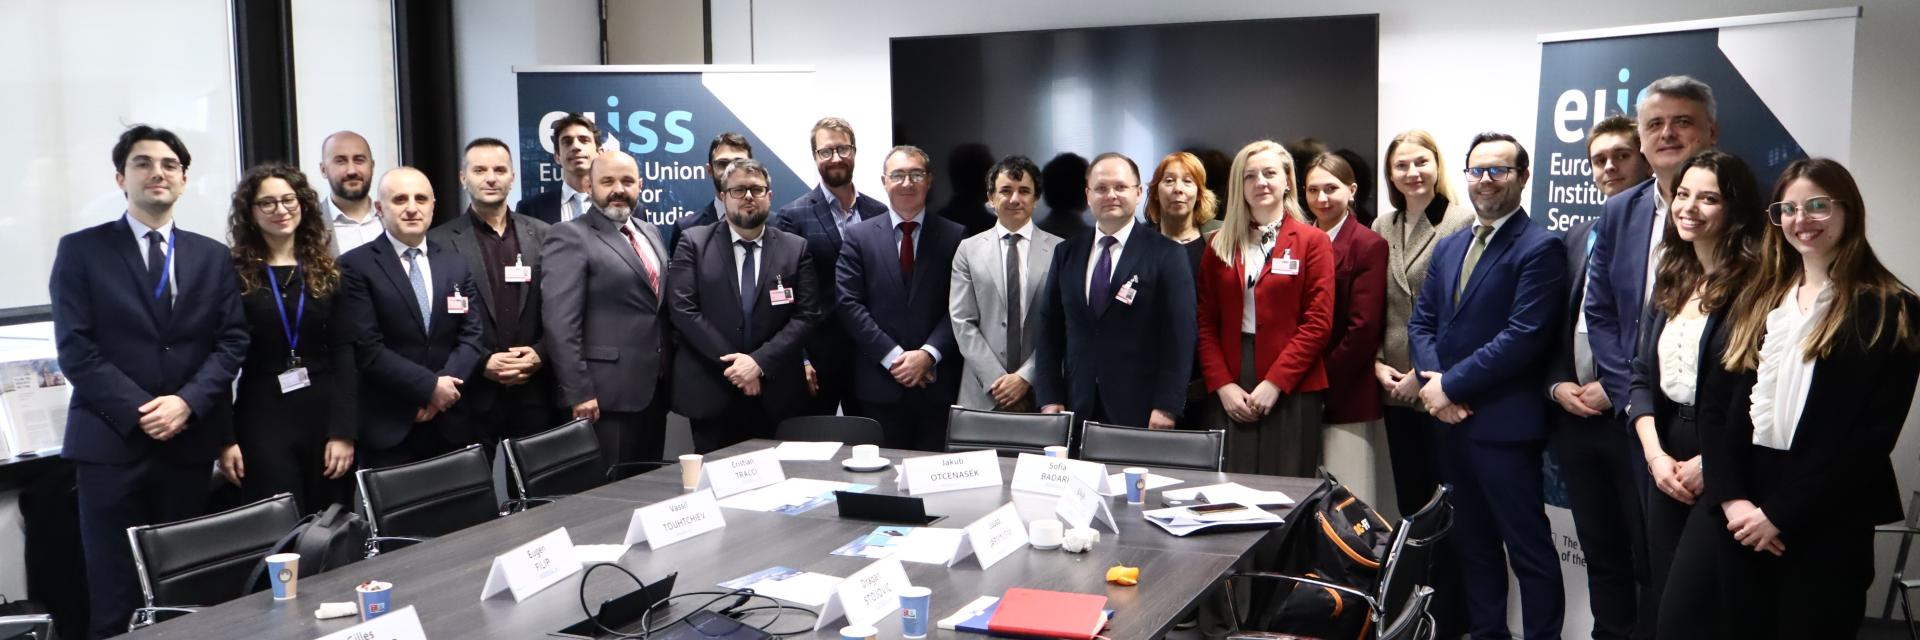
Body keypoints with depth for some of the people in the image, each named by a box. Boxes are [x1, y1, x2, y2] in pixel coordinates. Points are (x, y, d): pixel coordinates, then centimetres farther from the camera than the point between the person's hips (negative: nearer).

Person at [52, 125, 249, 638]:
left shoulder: (213, 256, 12)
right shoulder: (81, 250, 3)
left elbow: (232, 342, 5)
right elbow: (75, 349, -4)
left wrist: (186, 401, -11)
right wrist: (139, 411, -13)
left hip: (190, 441, 3)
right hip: (111, 442, -2)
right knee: (115, 596, 1)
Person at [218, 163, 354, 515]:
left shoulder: (328, 272, 6)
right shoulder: (233, 274, 1)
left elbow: (345, 355, 2)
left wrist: (344, 431, -6)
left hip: (325, 415, 2)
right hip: (262, 420, -2)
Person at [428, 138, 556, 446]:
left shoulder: (543, 235, 9)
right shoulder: (440, 242, 1)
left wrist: (541, 353, -6)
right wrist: (481, 363, -12)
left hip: (535, 395, 2)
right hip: (472, 397, -2)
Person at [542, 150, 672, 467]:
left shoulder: (650, 233, 15)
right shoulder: (570, 237, -8)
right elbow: (559, 323, -15)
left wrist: (667, 373, 12)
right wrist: (579, 392, -19)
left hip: (654, 389, 7)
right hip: (606, 395, -7)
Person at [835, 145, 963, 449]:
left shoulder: (955, 236, 4)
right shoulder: (858, 236, 5)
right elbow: (847, 303, -2)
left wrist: (929, 354, -13)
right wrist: (893, 357, -10)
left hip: (938, 384, 0)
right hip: (879, 384, 0)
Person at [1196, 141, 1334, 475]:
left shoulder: (1312, 242, 4)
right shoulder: (1219, 245, 12)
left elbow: (1318, 323, -4)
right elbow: (1206, 324, 8)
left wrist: (1275, 382, -11)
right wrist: (1222, 384, -5)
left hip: (1291, 390, -2)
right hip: (1229, 392, 3)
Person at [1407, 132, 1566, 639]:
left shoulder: (1539, 248, -9)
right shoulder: (1448, 247, 15)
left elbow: (1524, 336, -18)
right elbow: (1421, 322, 12)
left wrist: (1451, 385, -15)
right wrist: (1432, 382, -7)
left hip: (1504, 424, -7)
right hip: (1450, 421, 7)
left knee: (1528, 548, 1)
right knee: (1471, 542, 16)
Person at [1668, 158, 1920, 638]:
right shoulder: (1757, 300, 14)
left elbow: (1873, 433, -9)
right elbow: (1722, 404, 6)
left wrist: (1781, 515, -13)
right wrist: (1731, 497, -9)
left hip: (1825, 518, -4)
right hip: (1736, 507, 4)